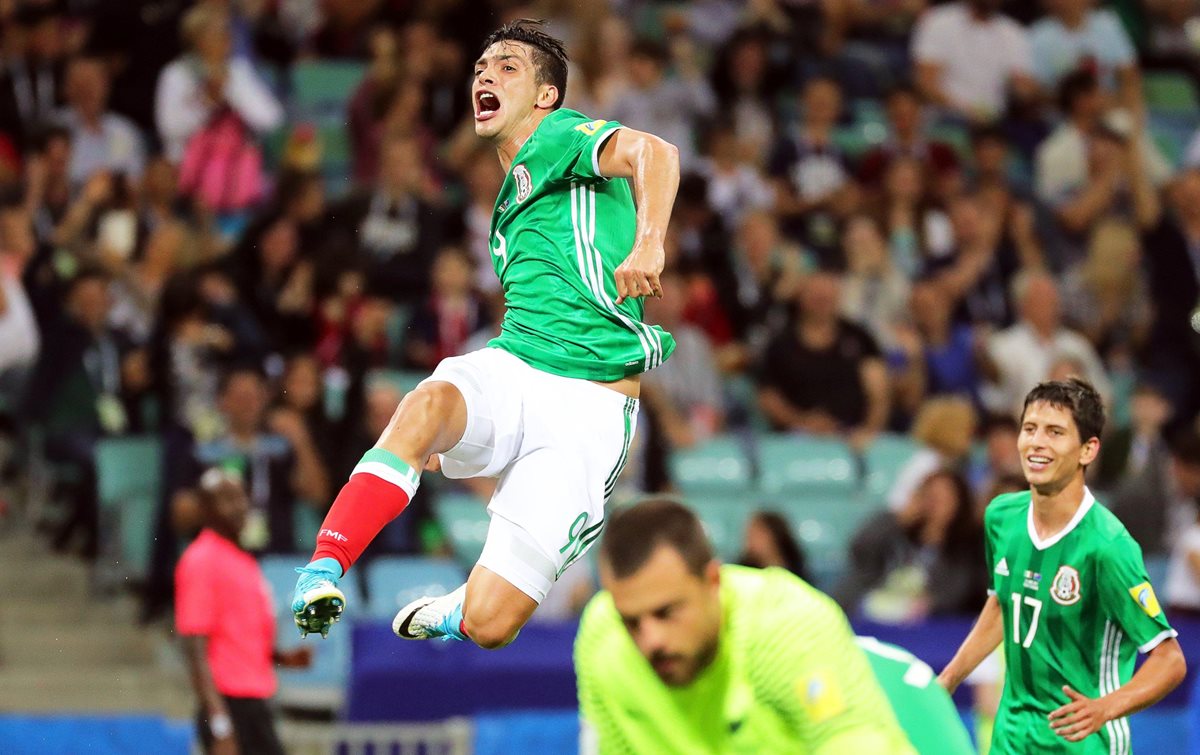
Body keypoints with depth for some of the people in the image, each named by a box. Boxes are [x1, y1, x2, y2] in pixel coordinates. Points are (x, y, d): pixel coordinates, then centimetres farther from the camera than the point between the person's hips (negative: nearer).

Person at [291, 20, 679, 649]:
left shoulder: (557, 138, 1)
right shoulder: (510, 205, 26)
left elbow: (652, 152, -20)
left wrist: (648, 242, -40)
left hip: (588, 406, -6)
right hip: (509, 369, 6)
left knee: (489, 625, -14)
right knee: (427, 403, -35)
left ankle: (460, 611, 24)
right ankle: (323, 571, -37)